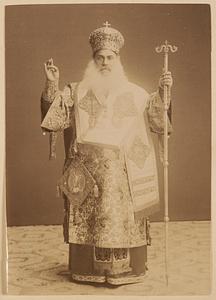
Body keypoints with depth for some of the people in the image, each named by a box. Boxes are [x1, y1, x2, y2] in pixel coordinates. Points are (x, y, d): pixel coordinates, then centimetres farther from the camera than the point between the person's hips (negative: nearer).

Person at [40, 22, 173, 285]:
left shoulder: (134, 93, 12)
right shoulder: (77, 91, 12)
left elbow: (156, 120, 6)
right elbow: (54, 117, 3)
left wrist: (162, 93, -8)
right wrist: (52, 85, -8)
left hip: (122, 171, 0)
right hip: (87, 170, 1)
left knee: (122, 216, -2)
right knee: (85, 218, 1)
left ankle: (123, 269, 10)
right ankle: (86, 269, 13)